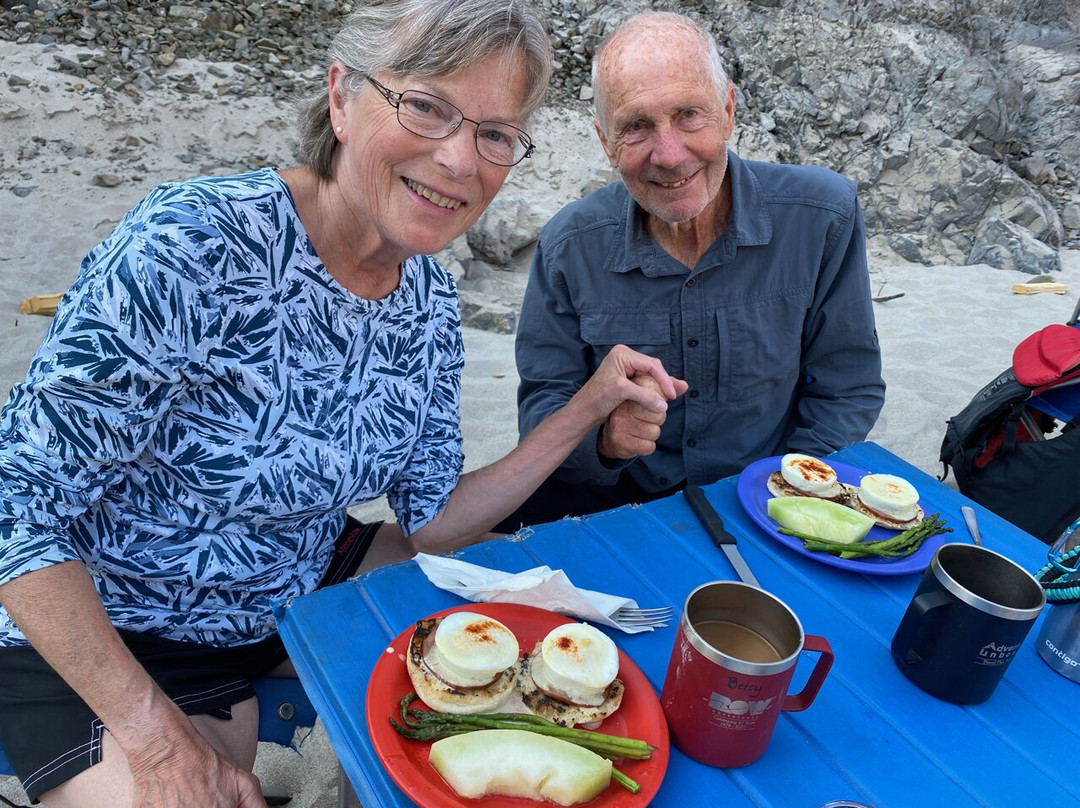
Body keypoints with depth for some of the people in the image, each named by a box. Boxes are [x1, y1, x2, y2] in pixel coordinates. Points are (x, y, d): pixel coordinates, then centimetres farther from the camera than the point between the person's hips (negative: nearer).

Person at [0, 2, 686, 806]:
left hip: (304, 585, 6)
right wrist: (160, 739, -24)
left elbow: (432, 521, -3)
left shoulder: (430, 298, -8)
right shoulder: (190, 248, -29)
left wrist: (589, 409, -12)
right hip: (106, 642, -5)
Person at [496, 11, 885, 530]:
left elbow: (848, 391, -1)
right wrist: (600, 437, -27)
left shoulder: (822, 218, -9)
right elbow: (542, 408, -4)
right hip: (614, 508, 0)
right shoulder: (569, 248, -8)